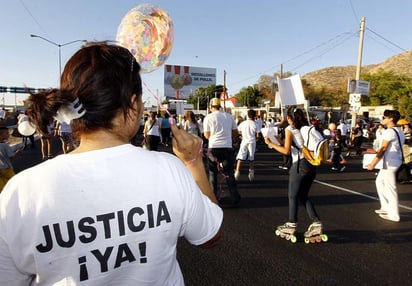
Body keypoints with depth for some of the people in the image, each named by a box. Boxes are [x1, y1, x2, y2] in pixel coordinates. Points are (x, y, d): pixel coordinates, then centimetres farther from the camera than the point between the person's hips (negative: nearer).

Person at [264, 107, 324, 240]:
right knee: (303, 195, 18)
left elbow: (286, 151, -11)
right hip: (311, 164, 7)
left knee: (293, 195, 7)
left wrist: (271, 144, -2)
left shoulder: (290, 129, -7)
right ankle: (316, 223, 13)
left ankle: (291, 225, 18)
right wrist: (281, 141, 23)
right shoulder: (306, 128, 13)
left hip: (300, 165, -7)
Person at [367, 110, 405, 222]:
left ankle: (394, 215, 8)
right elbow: (392, 148, 17)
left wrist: (373, 163, -19)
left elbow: (383, 148, -21)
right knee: (379, 182, 21)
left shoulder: (389, 131, -17)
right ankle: (386, 207, 29)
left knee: (390, 188, -2)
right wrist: (377, 152, 21)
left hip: (390, 163, -10)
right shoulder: (398, 131, 13)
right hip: (394, 162, 10)